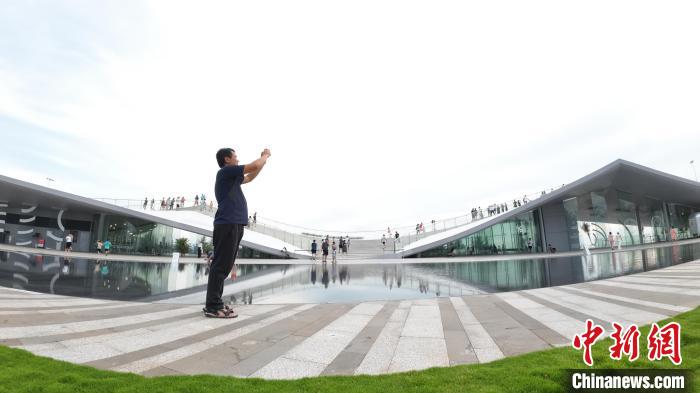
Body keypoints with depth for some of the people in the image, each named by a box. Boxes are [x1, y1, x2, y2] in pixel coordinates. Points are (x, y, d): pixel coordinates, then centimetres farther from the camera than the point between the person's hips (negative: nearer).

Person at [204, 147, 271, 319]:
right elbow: (254, 166, -7)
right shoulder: (225, 171, -3)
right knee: (221, 265, -10)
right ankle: (213, 306, -9)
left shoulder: (231, 177, 25)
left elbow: (250, 177, 37)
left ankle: (214, 303, 13)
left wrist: (264, 159, 32)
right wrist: (265, 155, 12)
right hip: (227, 224, -10)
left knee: (224, 266, 9)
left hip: (233, 224, 10)